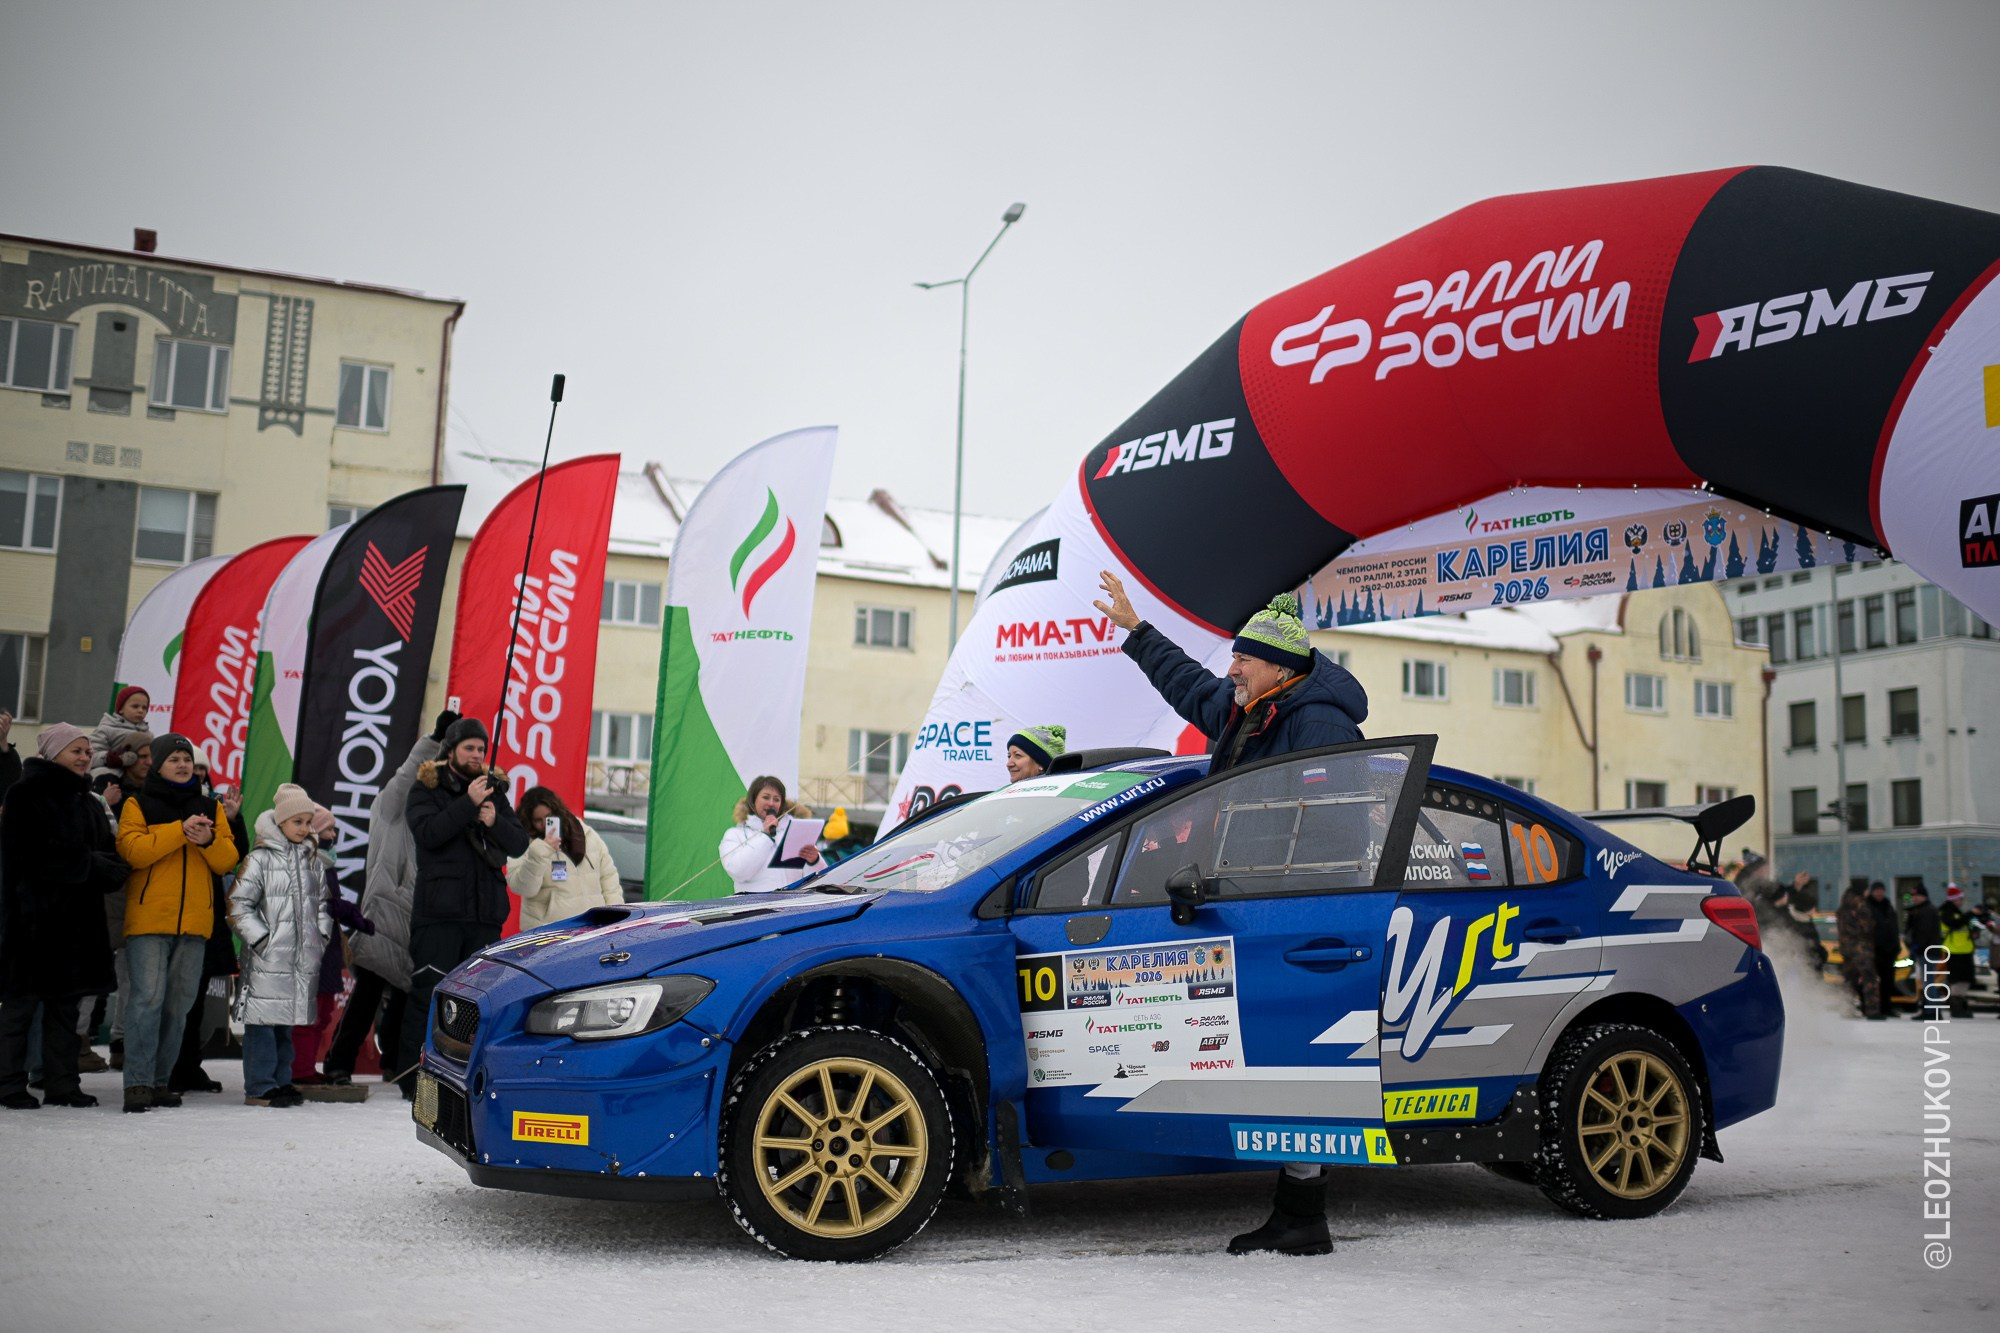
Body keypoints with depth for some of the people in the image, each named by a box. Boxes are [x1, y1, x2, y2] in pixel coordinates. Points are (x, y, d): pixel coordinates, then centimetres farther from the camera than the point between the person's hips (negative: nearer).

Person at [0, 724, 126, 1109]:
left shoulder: (88, 802, 19)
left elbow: (111, 855, 14)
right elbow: (39, 855, -14)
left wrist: (105, 868, -8)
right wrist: (92, 864, -9)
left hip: (78, 918, 7)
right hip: (35, 915, -7)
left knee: (66, 1002, 9)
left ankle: (62, 1083, 12)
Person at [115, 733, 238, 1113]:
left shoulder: (210, 808, 16)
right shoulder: (138, 805, 6)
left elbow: (228, 861, 7)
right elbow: (133, 850, -12)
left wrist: (209, 840, -13)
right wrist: (181, 830, -20)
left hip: (194, 922, 4)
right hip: (148, 920, -4)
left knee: (179, 1005, 7)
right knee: (148, 998, -13)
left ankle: (159, 1079, 16)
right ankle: (138, 1082, -11)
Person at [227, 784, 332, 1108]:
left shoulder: (312, 859, 15)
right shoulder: (260, 859, -6)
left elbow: (321, 902, 23)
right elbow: (238, 904, -8)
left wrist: (322, 935, 11)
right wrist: (260, 938, -12)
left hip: (304, 957, 6)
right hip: (268, 959, -6)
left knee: (288, 1020, 12)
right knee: (263, 1020, -6)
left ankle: (281, 1081, 19)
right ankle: (259, 1087, 0)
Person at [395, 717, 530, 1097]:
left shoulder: (495, 789, 16)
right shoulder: (426, 790, 5)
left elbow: (519, 844, 9)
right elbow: (428, 833, -15)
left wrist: (495, 821, -10)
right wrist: (469, 803, -19)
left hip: (486, 912, 4)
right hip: (439, 911, -4)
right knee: (429, 993, -5)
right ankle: (412, 1077, 1)